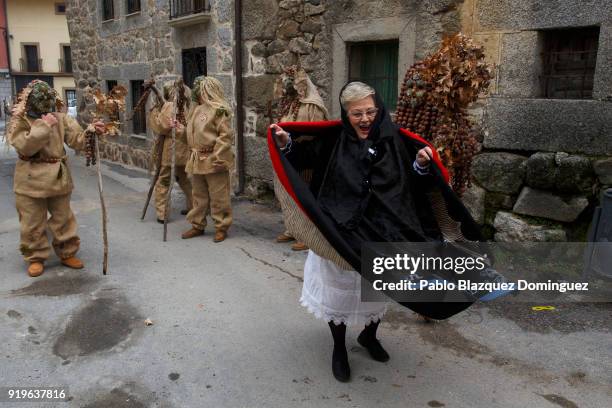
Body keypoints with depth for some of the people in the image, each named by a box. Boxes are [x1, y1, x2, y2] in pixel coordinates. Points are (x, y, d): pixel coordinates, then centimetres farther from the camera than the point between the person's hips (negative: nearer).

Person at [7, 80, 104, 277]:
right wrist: (44, 127, -26)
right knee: (32, 222, 6)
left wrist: (92, 131, -25)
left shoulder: (60, 118, 3)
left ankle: (67, 253, 26)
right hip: (31, 180, -3)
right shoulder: (19, 121, -6)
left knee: (63, 219, 12)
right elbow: (25, 147, -21)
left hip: (58, 177, 3)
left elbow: (77, 140, -6)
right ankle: (36, 258, 21)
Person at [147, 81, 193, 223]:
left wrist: (154, 111, -3)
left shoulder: (169, 106, -12)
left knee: (163, 181, 3)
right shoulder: (186, 107, 6)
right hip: (183, 150, 6)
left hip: (169, 150, -6)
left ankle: (161, 213, 3)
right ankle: (192, 206, 24)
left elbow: (161, 127, -13)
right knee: (184, 178, 22)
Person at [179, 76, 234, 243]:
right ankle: (197, 225, 27)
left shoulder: (219, 109, -12)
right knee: (199, 196, 16)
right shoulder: (197, 108, 15)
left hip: (213, 160, -8)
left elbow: (226, 135, -18)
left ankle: (221, 228, 12)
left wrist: (218, 157, -21)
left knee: (218, 197, 1)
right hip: (196, 160, 8)